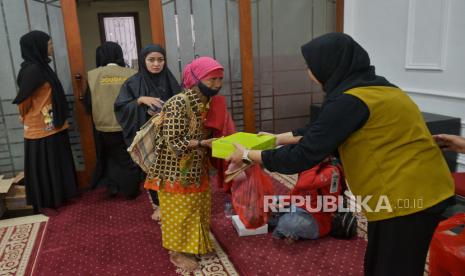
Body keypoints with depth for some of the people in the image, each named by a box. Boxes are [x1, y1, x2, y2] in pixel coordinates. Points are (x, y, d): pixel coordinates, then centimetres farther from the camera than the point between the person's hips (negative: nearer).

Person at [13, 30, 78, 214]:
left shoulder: (41, 66, 9)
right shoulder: (32, 70, -21)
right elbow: (23, 99, -15)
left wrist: (58, 118, 12)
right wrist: (26, 117, 3)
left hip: (51, 125, 9)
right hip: (40, 128, -9)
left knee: (55, 163, 17)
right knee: (42, 166, 4)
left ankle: (58, 196, 31)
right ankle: (43, 204, 17)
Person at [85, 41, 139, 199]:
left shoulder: (92, 75, -9)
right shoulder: (131, 74, -10)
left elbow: (88, 102, -2)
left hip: (103, 126, 1)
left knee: (108, 157, 23)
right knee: (128, 159, 15)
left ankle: (112, 186, 24)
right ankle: (131, 191, 24)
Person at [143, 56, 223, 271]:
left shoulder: (206, 101, 1)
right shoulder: (178, 104, -25)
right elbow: (173, 143, -26)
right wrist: (205, 143, -28)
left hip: (196, 167, 8)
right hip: (176, 170, -8)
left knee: (198, 207, 20)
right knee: (179, 211, 8)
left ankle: (194, 243, 40)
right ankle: (177, 251, 27)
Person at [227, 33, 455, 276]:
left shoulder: (350, 101, -23)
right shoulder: (369, 87, 7)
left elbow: (304, 155, -22)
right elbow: (321, 129, 16)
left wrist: (249, 156, -10)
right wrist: (277, 138, 18)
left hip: (408, 197, -9)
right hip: (415, 190, 9)